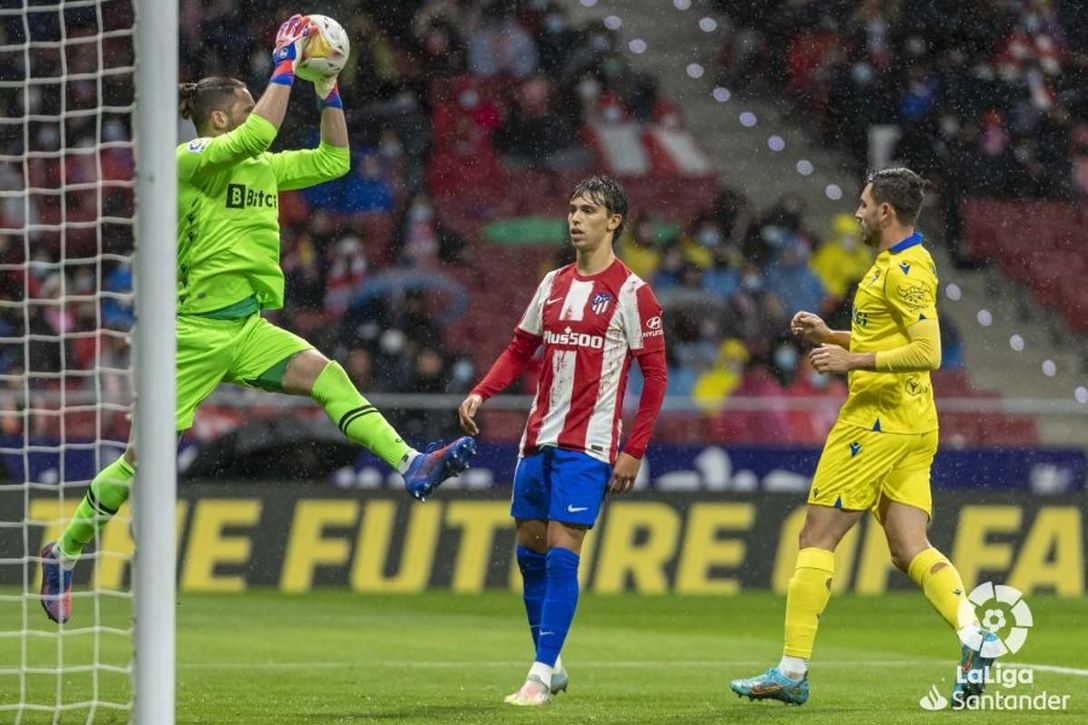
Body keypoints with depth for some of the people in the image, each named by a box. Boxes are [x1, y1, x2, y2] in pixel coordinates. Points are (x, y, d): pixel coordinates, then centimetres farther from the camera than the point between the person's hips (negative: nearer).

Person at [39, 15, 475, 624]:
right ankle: (64, 551, 15)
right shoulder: (192, 160, -11)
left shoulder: (263, 168, 12)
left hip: (248, 327, 6)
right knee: (143, 459, -1)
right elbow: (257, 135, -27)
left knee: (326, 374, -20)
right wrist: (285, 64, -20)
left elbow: (333, 160, 16)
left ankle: (413, 466, -34)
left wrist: (328, 90, 7)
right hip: (195, 329, -6)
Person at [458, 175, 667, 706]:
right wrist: (480, 394, 2)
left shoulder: (631, 293, -5)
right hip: (538, 439, 7)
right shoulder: (554, 284, 13)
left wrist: (634, 452, -10)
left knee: (561, 552, -12)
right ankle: (550, 666, 21)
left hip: (588, 445, -7)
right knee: (530, 551, 8)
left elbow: (654, 375, -5)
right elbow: (520, 350, 19)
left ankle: (542, 675, -9)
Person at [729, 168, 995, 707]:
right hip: (912, 425, 10)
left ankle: (792, 672, -4)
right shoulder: (903, 264, 18)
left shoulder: (904, 271, -14)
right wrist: (828, 336, 17)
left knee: (817, 539, -5)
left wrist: (852, 360, -21)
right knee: (910, 551, 3)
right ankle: (975, 636, -15)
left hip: (879, 420, -10)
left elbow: (927, 351, -22)